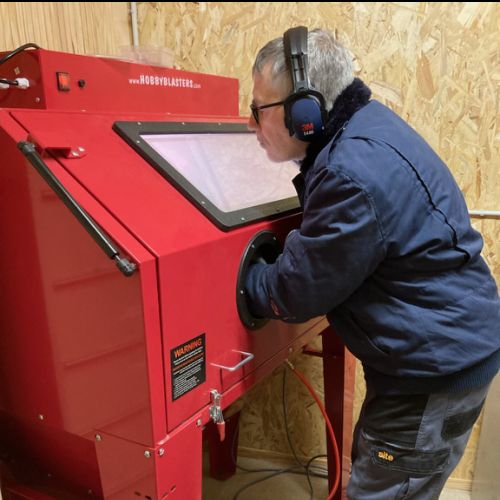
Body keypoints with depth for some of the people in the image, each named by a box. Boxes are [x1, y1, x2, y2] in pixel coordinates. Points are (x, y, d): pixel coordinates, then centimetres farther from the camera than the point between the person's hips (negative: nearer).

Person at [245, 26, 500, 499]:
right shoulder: (362, 124, 1)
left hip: (437, 367, -9)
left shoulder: (355, 175, -32)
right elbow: (319, 250, 11)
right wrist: (271, 255, 3)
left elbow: (294, 293, -21)